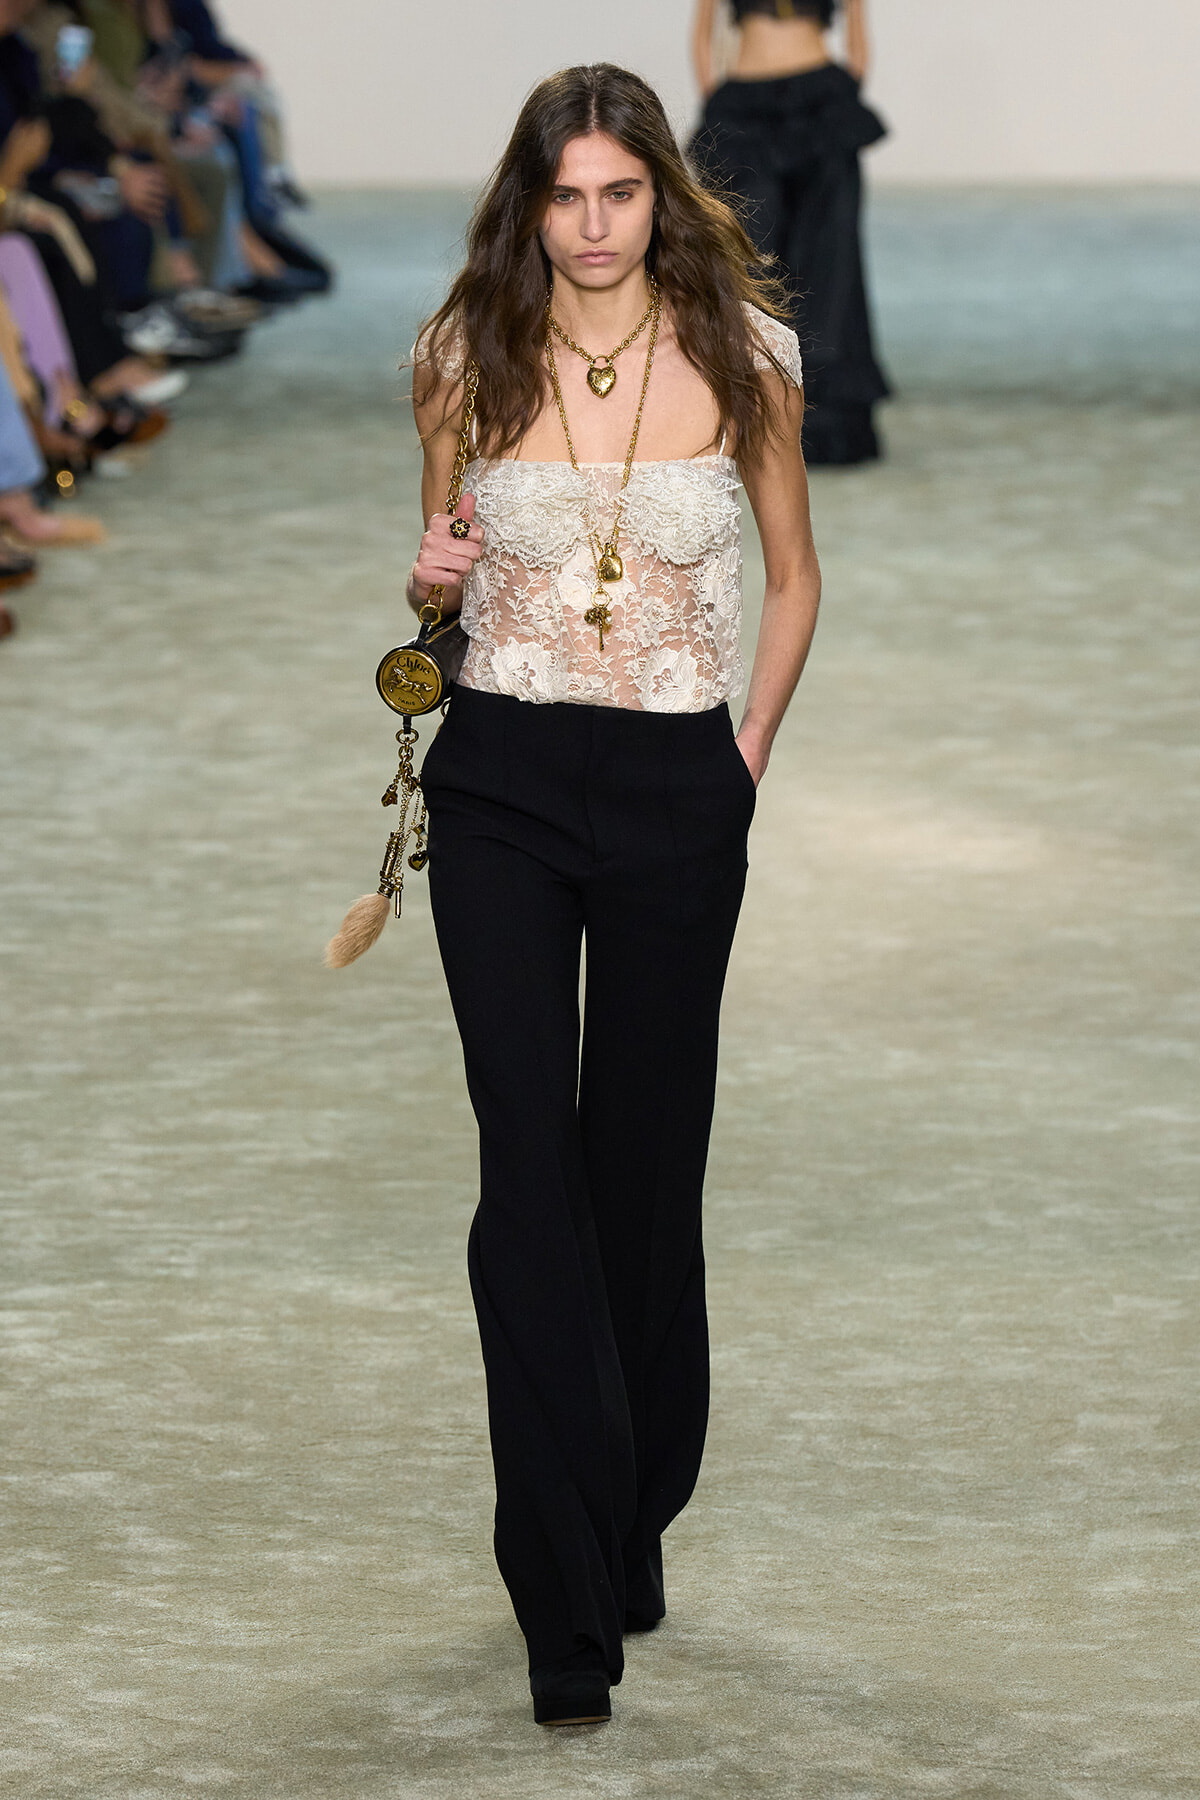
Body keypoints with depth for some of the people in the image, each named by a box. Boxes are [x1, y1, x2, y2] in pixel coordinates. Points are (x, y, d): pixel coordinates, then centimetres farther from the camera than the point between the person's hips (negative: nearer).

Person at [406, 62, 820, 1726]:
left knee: (645, 1162, 8)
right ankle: (569, 1610, -8)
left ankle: (633, 1530, 27)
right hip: (503, 789, 0)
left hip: (679, 796, 0)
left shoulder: (743, 356, -2)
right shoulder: (467, 358, 1)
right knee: (530, 1169, -8)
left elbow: (792, 576, 10)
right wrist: (430, 581, -9)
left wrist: (746, 761, 4)